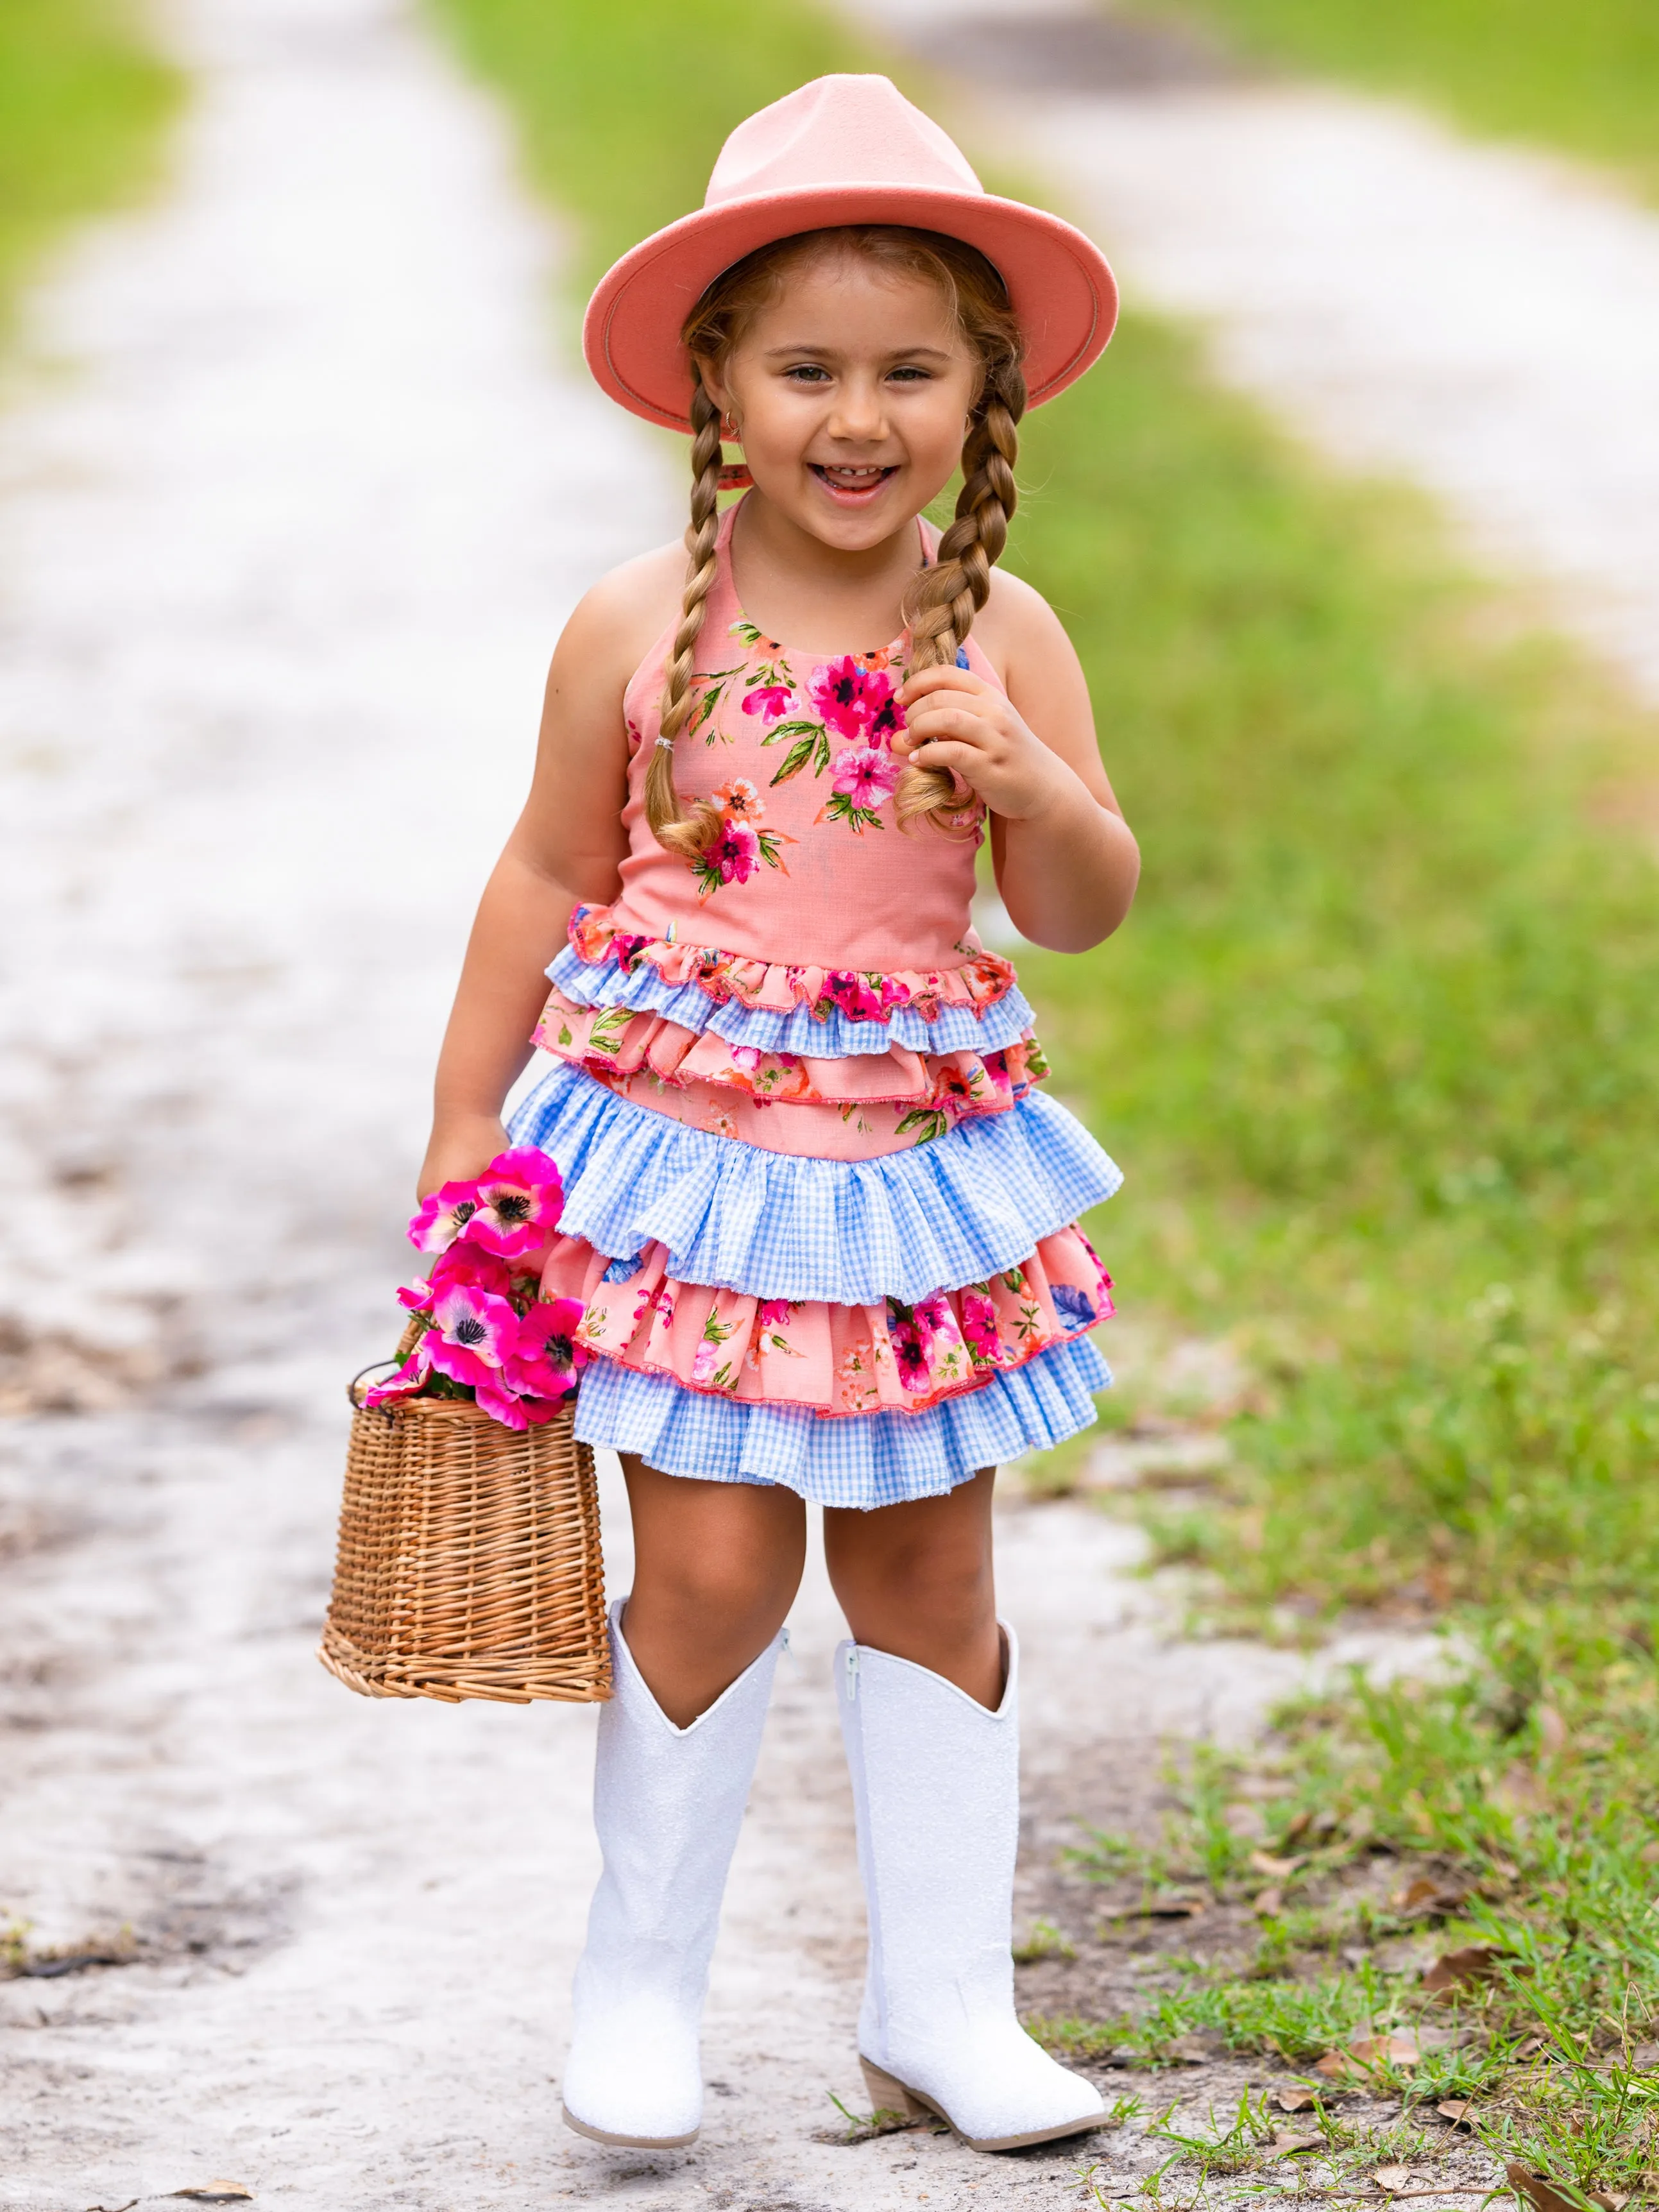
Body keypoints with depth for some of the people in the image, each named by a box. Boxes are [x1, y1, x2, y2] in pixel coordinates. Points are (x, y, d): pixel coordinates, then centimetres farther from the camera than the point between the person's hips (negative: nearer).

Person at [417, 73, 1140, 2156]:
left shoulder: (1001, 636, -3)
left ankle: (941, 2003, 22)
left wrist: (1029, 784, -21)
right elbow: (549, 876, 3)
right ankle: (639, 1981, 14)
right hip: (689, 1150, -2)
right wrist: (464, 1126, 6)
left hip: (921, 1152, 2)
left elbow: (1086, 911, 0)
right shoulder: (638, 628, -7)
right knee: (714, 1570, -6)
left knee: (928, 1575, 10)